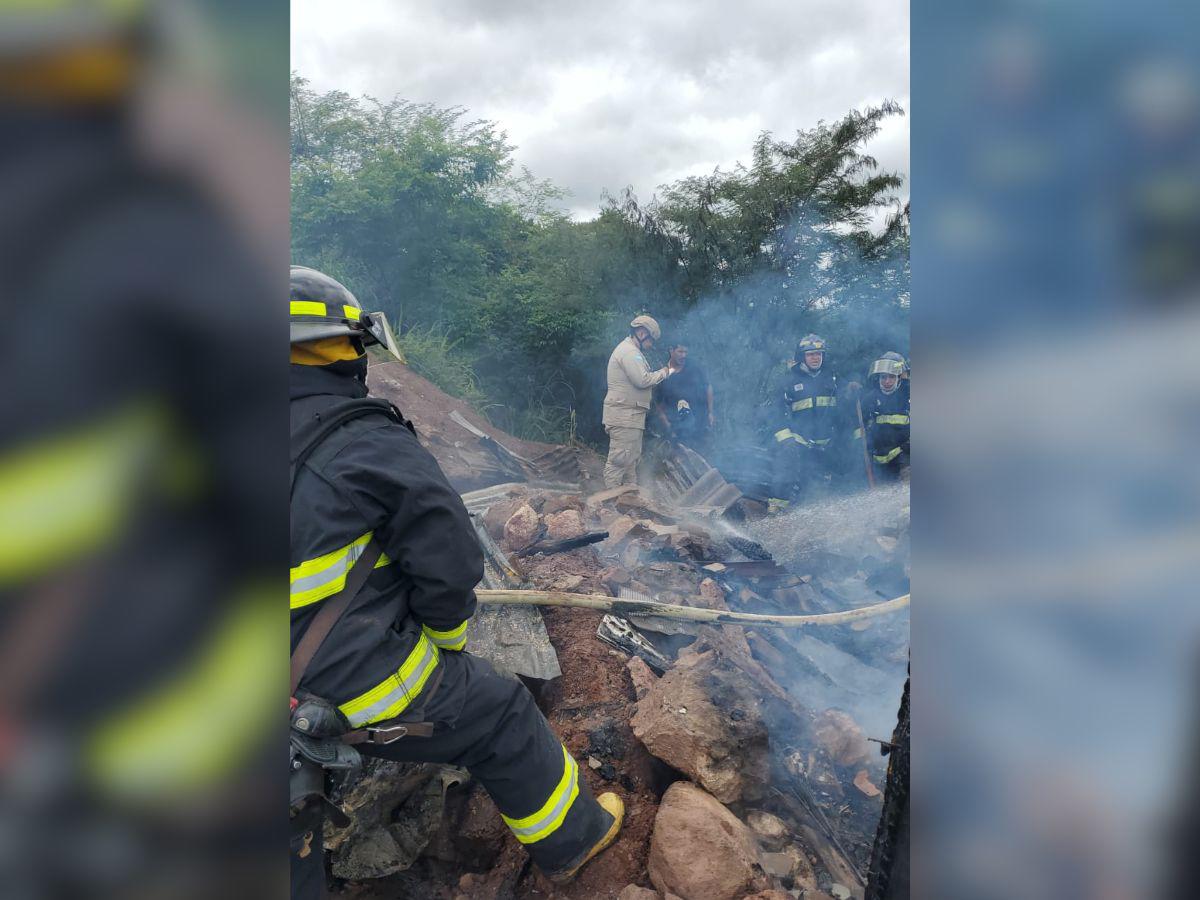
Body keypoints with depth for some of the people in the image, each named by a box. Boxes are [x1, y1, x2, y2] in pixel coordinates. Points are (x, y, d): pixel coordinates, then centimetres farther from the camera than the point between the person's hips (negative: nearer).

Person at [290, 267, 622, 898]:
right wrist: (449, 641, 4)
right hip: (370, 690, -6)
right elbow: (449, 563, -17)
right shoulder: (369, 444, -21)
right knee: (503, 719, 15)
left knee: (296, 802, 30)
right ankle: (569, 836, 37)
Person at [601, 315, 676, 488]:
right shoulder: (629, 351, -12)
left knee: (632, 459, 15)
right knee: (619, 460, -10)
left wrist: (663, 373, 9)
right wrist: (664, 372, -7)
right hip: (623, 415, -11)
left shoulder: (631, 350, 23)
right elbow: (643, 380, -21)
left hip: (631, 416, 11)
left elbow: (640, 380, 20)